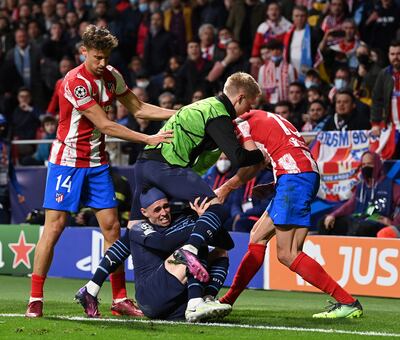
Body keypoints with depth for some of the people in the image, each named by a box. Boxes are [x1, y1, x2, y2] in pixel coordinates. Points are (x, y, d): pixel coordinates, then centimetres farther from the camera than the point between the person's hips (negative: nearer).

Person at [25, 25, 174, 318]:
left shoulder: (112, 76, 3)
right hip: (67, 159, -6)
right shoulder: (76, 82, -20)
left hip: (97, 162, 7)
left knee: (112, 226, 2)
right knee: (55, 226, -9)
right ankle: (35, 299, -3)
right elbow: (105, 125, -21)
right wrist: (148, 139, -21)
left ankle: (120, 299, 7)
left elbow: (138, 108, 13)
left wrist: (179, 113, 2)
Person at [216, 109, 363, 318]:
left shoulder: (242, 123, 5)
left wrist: (226, 188, 0)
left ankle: (348, 303, -15)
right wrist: (270, 188, 19)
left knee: (287, 255, -11)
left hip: (293, 176, -10)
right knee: (258, 237, 15)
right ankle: (228, 301, 19)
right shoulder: (263, 118, 30)